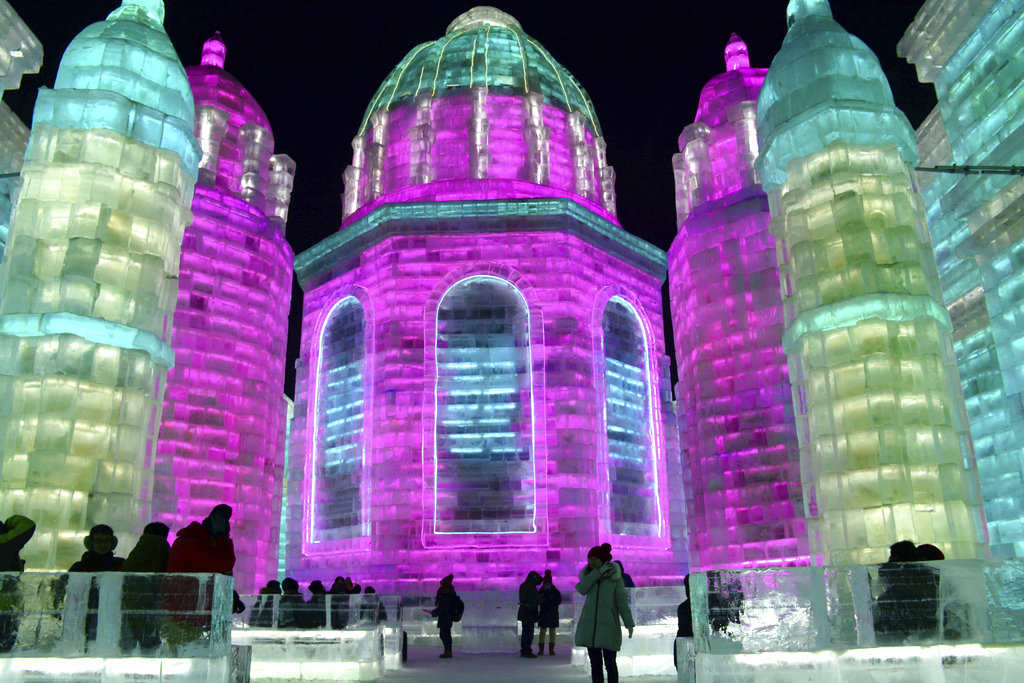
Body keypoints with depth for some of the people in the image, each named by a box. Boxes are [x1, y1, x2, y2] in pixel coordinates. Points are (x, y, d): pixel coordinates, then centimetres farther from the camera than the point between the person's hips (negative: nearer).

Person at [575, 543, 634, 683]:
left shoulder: (614, 576, -1)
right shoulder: (588, 575, 8)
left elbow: (621, 600, -4)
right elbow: (581, 589, -12)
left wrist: (629, 623, -13)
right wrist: (598, 572, -17)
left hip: (608, 626, -3)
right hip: (589, 625, 3)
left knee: (610, 663, -1)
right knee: (595, 664, 6)